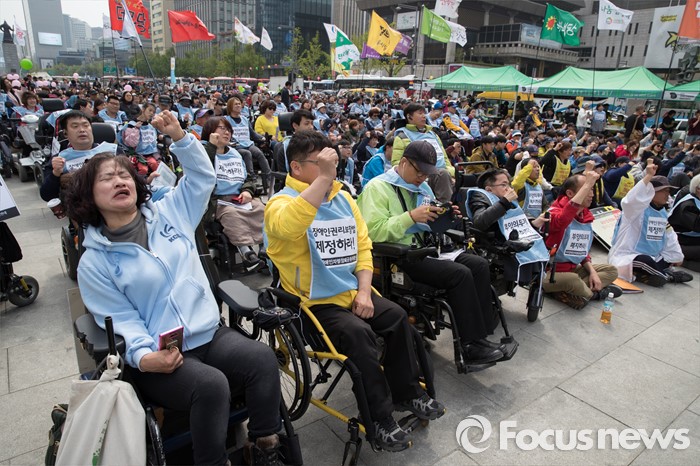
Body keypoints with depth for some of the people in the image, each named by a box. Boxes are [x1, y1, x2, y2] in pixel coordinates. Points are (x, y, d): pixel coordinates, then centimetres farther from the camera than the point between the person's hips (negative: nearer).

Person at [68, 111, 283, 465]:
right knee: (211, 385, -32)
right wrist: (144, 356, -22)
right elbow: (120, 319, -5)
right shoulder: (93, 262, 1)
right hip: (160, 355, -3)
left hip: (211, 334, 4)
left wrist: (179, 136, 3)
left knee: (262, 359, -23)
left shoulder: (168, 213, 10)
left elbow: (203, 176, 15)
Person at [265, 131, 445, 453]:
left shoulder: (343, 198, 9)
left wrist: (364, 291, -2)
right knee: (358, 333, -27)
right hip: (315, 302, -7)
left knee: (398, 317, -2)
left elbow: (362, 245, 10)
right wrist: (324, 177, -37)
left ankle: (405, 391, 18)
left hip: (351, 292, 7)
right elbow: (288, 227, -40)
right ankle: (379, 416, -8)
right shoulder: (281, 202, -13)